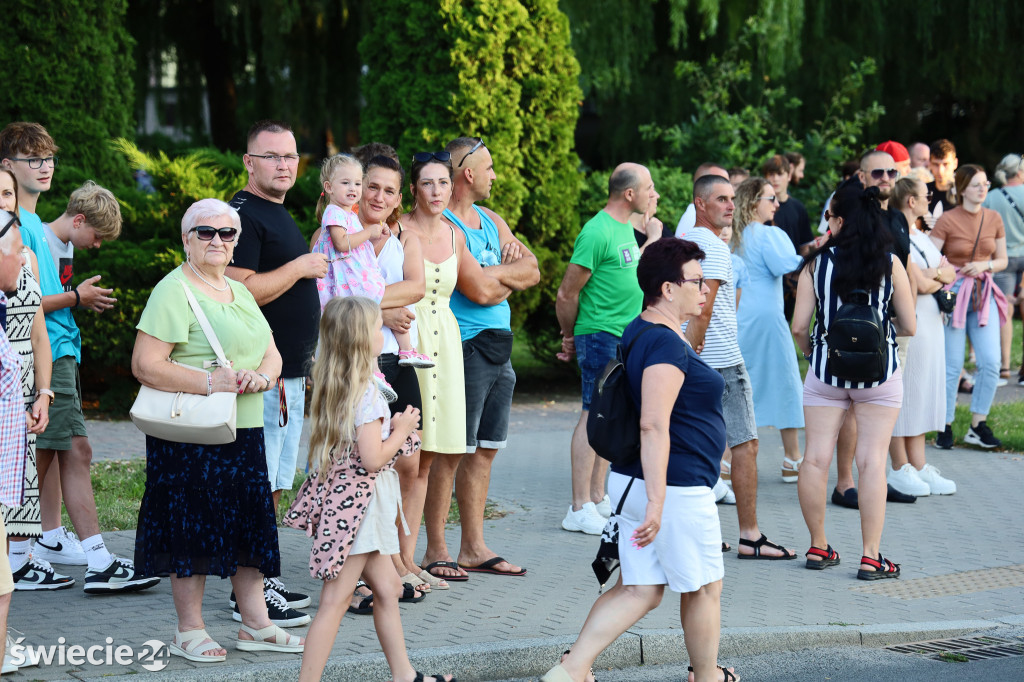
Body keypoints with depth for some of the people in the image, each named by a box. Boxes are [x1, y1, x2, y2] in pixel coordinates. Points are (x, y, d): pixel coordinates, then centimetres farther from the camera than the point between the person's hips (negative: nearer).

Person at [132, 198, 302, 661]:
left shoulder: (238, 292, 17)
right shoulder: (173, 291, -8)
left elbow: (271, 354, 17)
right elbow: (145, 365, -16)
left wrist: (261, 376, -7)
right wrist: (210, 383, -22)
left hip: (244, 432, 8)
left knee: (250, 524, 10)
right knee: (193, 527, -2)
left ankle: (255, 624, 20)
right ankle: (189, 631, 8)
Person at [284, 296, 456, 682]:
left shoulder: (332, 387, 8)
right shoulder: (366, 393, -19)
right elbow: (373, 458, -22)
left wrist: (392, 427, 13)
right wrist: (401, 430, -7)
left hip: (338, 491, 10)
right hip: (357, 504, -10)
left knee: (387, 587, 18)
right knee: (336, 600, -8)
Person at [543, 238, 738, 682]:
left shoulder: (636, 333, 13)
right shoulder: (667, 345, -19)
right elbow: (653, 425, -27)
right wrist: (657, 502, -29)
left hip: (632, 480, 10)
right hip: (675, 489, -9)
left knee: (638, 590, 10)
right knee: (704, 587, 10)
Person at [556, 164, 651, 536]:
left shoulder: (626, 227, 14)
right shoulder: (598, 233, -16)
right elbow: (567, 294, -13)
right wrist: (571, 337, -1)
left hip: (625, 338, 9)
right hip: (601, 336, -9)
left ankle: (598, 499, 20)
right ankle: (580, 510, -6)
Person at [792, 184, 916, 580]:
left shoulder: (817, 263, -5)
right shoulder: (890, 264, -4)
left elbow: (799, 327, -5)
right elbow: (909, 327, 0)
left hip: (825, 370, 0)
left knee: (816, 458, 8)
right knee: (872, 460, 1)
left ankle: (818, 547, 16)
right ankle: (871, 557, -1)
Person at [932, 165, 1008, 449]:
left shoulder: (994, 219, 7)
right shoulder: (947, 220, -6)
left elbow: (1002, 260, 14)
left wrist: (984, 266, -6)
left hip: (984, 295, 4)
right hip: (953, 294, -4)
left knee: (991, 362, -5)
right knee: (952, 366, -2)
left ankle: (978, 426, 7)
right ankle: (945, 427, 11)